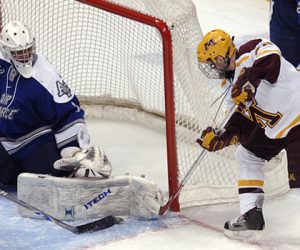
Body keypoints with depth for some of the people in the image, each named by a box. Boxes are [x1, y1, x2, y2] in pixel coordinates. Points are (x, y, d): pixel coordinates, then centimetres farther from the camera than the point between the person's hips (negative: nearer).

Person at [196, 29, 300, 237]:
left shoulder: (249, 52, -12)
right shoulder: (234, 81, 15)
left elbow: (271, 58, -34)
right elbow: (242, 121, 13)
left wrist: (249, 82, -36)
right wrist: (219, 140, 4)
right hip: (273, 126, 11)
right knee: (246, 155, 16)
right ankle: (252, 215, 17)